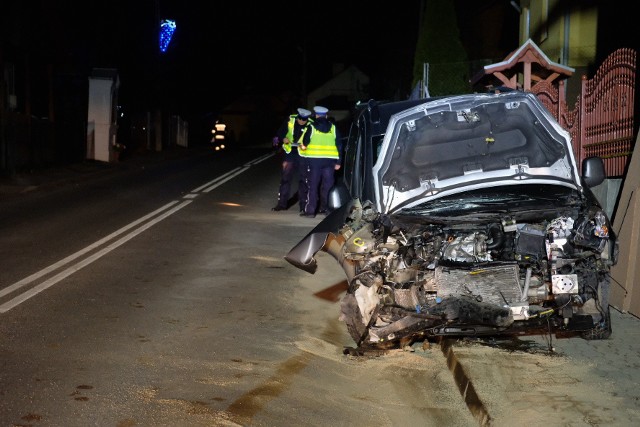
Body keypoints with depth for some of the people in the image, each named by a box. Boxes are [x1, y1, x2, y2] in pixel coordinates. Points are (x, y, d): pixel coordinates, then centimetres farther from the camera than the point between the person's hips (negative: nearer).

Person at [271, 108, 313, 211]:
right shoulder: (290, 120, -3)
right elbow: (281, 132, 8)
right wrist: (283, 139, -12)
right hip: (290, 153, 2)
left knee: (303, 179, 3)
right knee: (285, 177, 5)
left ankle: (303, 204, 12)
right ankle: (282, 203, 12)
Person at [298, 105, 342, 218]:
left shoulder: (311, 127, -1)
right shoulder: (333, 128, 9)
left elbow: (304, 144, -2)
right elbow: (339, 146, 9)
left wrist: (302, 147, 21)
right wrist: (338, 162, 12)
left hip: (314, 159, -2)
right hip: (330, 161, 3)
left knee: (313, 185, 1)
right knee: (327, 185, 10)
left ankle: (310, 210, -2)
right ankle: (325, 208, 14)